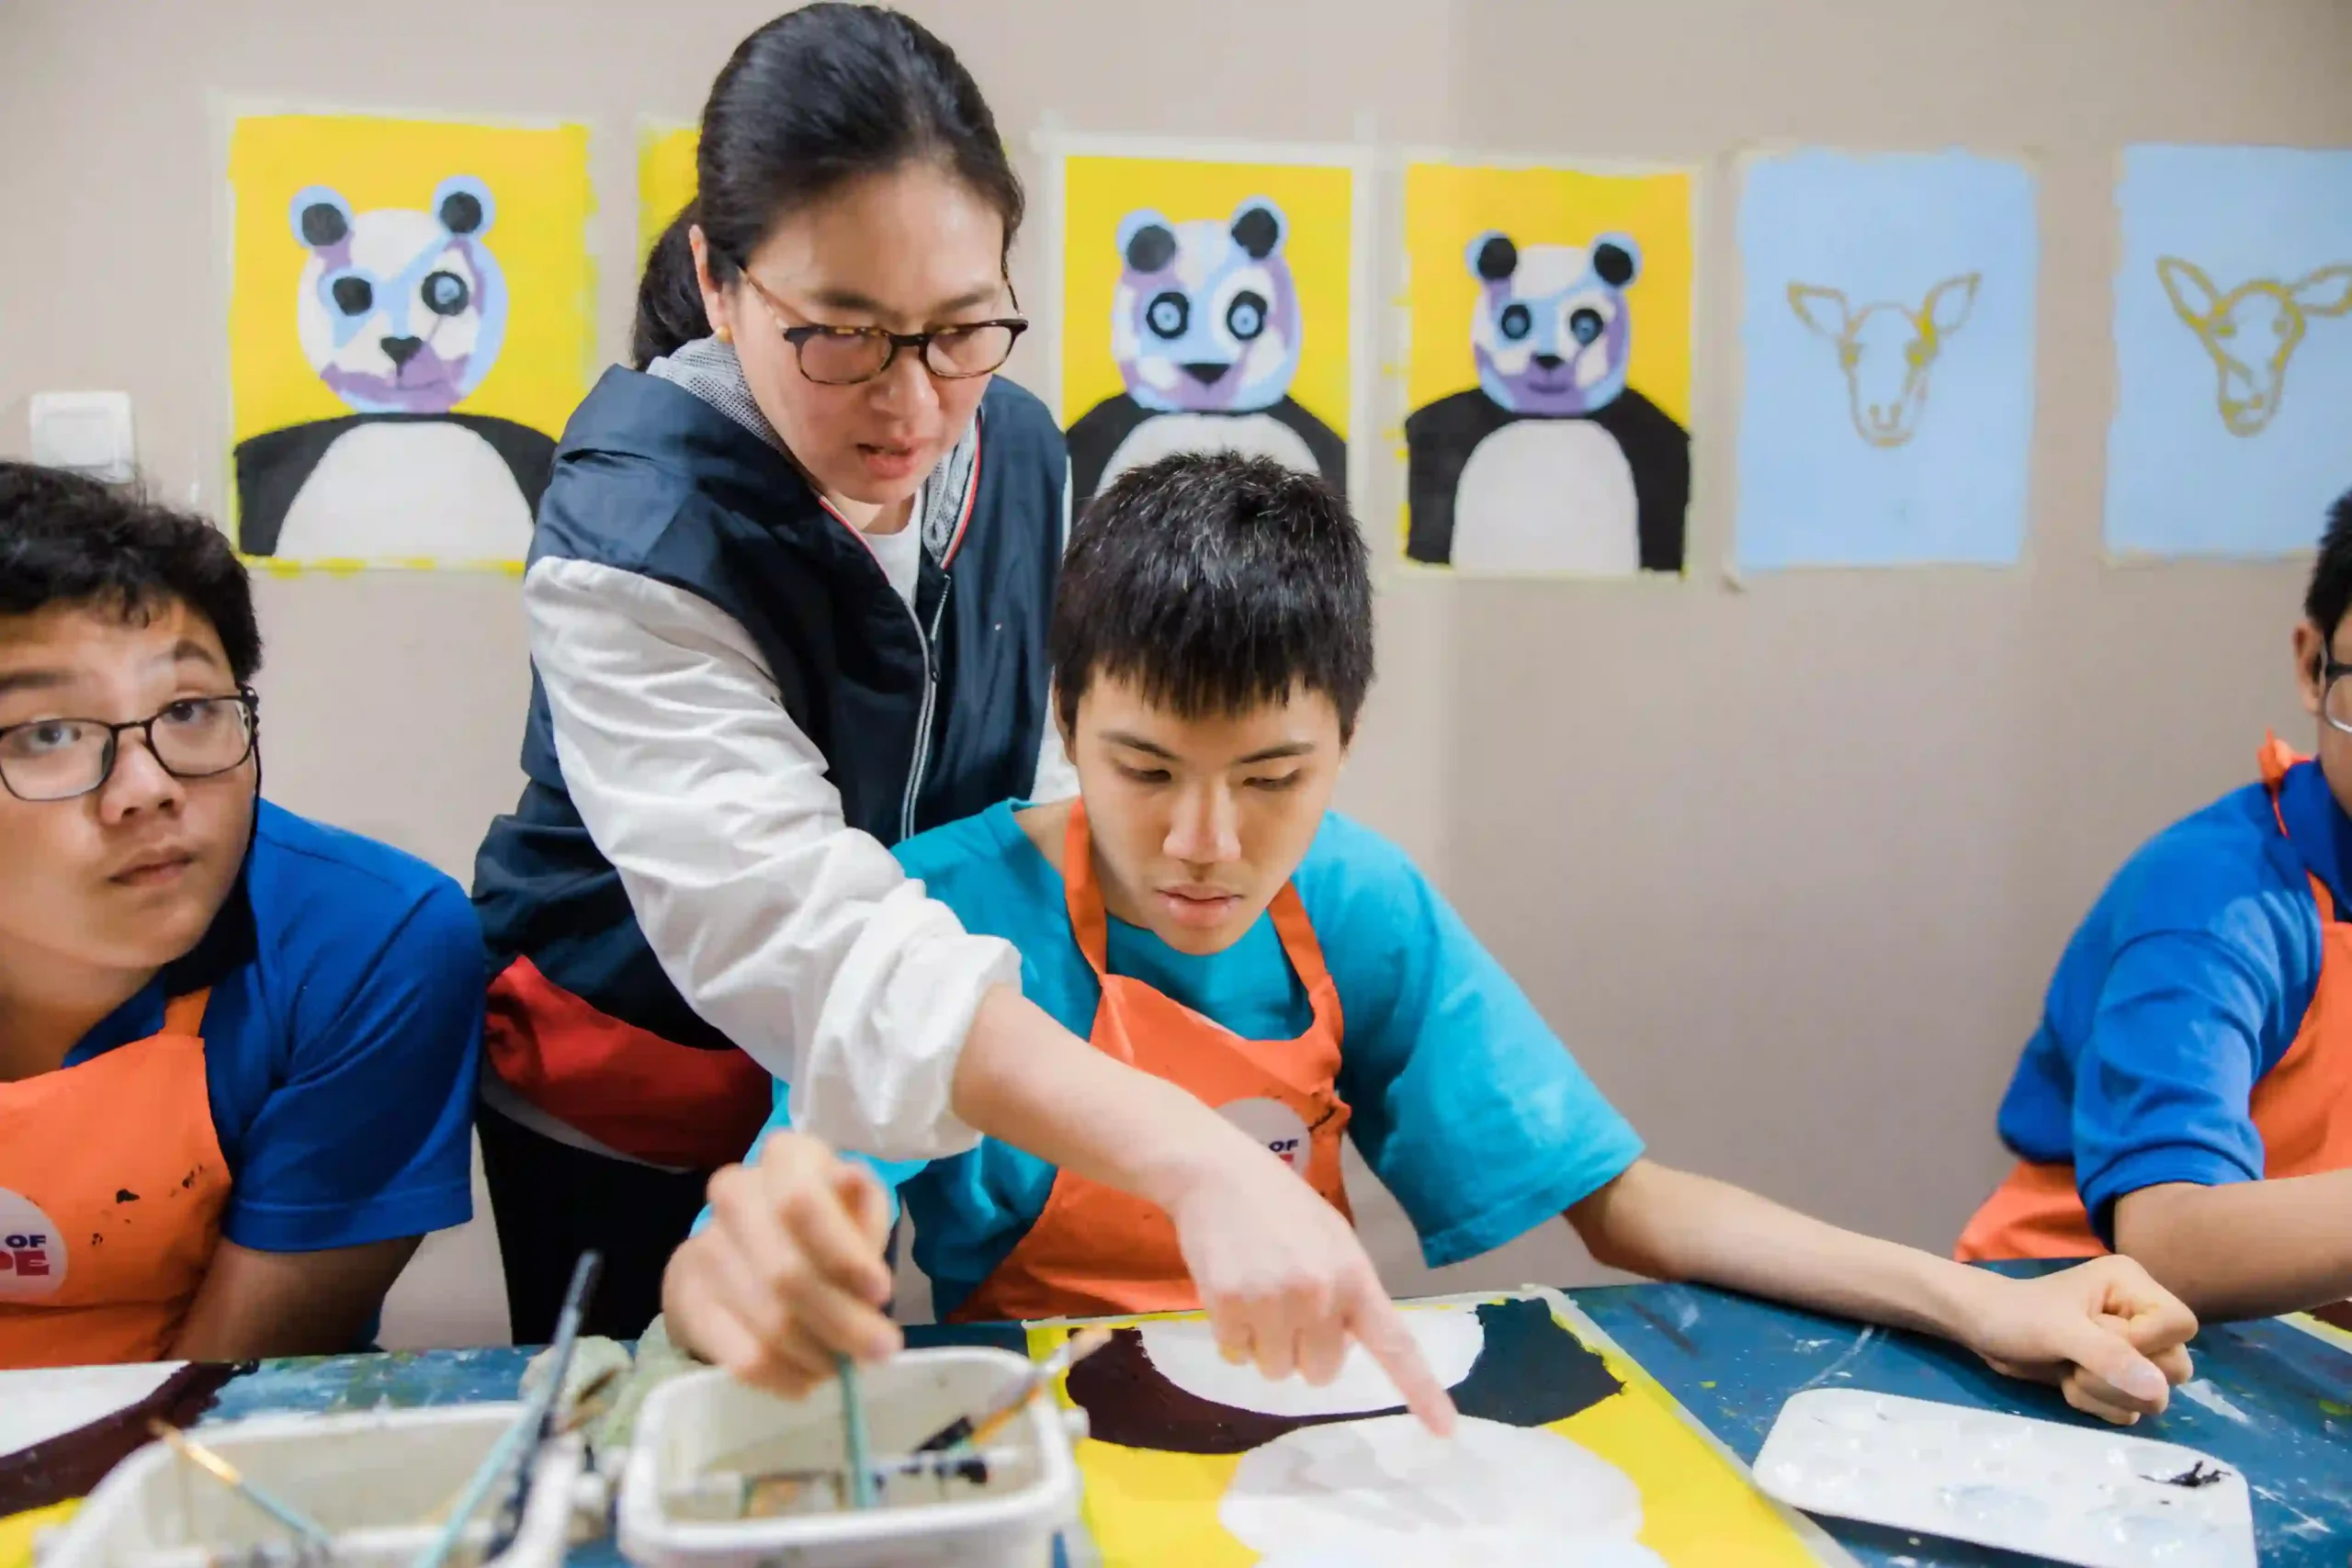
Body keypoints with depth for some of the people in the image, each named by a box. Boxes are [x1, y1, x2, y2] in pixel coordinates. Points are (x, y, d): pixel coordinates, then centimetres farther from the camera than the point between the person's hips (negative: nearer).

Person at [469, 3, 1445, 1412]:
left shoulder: (1015, 449, -10)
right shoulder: (635, 533, -29)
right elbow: (797, 931, -42)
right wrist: (1194, 1163, -53)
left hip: (902, 1101, 5)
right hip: (633, 1124, -4)